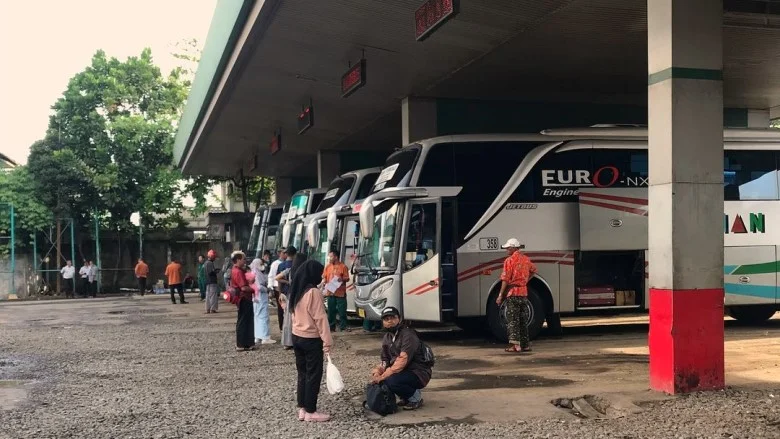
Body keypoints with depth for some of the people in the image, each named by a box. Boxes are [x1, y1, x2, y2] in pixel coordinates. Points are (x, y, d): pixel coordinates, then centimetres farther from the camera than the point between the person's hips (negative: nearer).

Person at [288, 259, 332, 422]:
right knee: (314, 374, 1)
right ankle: (310, 412, 5)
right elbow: (320, 318, -19)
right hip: (311, 339, -8)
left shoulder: (294, 291, 7)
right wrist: (327, 341, -16)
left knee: (302, 373, 15)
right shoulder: (314, 292, -19)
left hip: (296, 337, 8)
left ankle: (302, 408, 18)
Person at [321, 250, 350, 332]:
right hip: (330, 292, 4)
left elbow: (347, 278, -3)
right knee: (331, 311, 9)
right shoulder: (328, 266, 9)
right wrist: (323, 283, -8)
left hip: (340, 292, -4)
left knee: (342, 311, -1)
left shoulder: (343, 266, -3)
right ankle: (331, 326, 17)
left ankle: (343, 326, 7)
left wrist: (342, 279, -23)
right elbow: (324, 277, 10)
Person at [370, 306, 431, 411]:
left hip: (419, 374, -9)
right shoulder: (387, 337, 9)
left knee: (391, 381, -31)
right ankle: (406, 398, 11)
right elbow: (385, 360, 9)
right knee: (376, 376, -4)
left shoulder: (408, 335, -19)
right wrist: (378, 370, -14)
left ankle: (416, 398, -4)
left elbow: (402, 361, -28)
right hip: (403, 371, 9)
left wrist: (382, 376, -30)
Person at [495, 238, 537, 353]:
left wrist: (500, 296, -11)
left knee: (512, 320, -3)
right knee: (523, 320, 13)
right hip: (524, 293, 6)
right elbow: (533, 270, 30)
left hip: (512, 293, -6)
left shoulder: (509, 260, -11)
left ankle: (515, 344, -8)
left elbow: (505, 280, -14)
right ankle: (525, 344, 16)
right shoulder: (526, 259, 10)